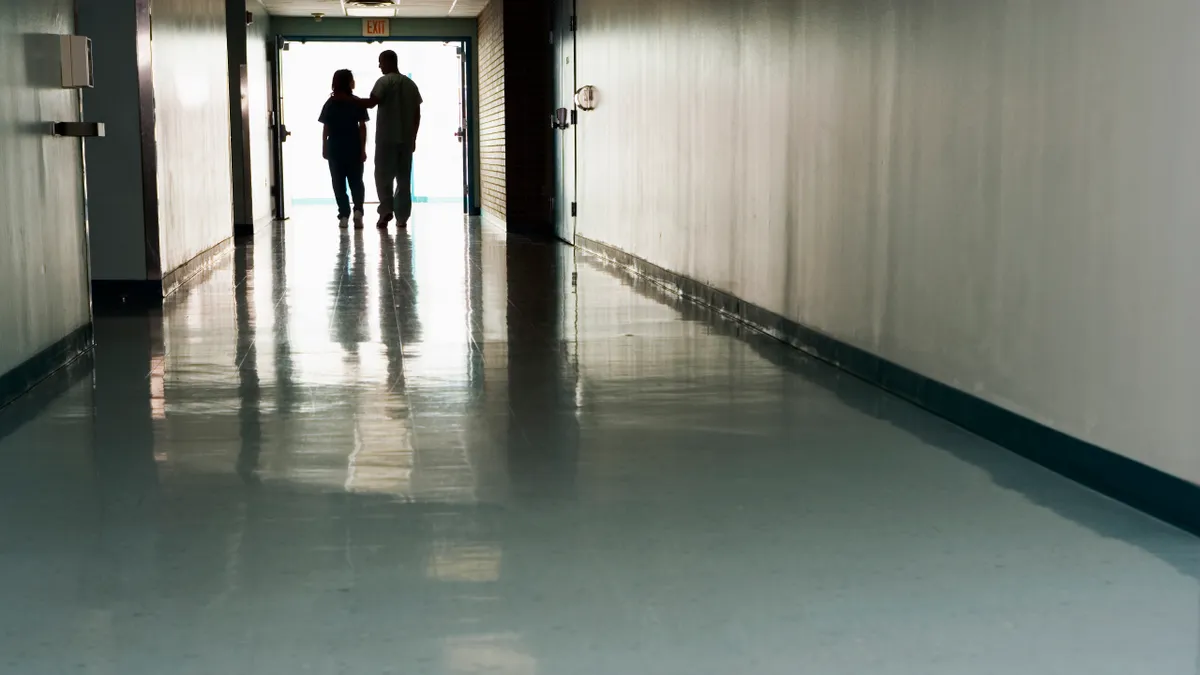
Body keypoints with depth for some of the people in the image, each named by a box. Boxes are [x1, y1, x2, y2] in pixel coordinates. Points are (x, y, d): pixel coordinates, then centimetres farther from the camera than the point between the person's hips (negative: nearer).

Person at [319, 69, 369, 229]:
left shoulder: (330, 103, 0)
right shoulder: (357, 102, -4)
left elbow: (326, 128, 1)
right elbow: (362, 127, -5)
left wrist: (324, 148, 8)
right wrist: (363, 149, -1)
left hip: (335, 148, 1)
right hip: (354, 148, -1)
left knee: (339, 183, 6)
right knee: (356, 181, 7)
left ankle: (344, 215, 1)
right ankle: (358, 210, -13)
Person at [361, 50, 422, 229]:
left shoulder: (384, 81, -6)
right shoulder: (411, 84, 13)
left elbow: (372, 102, -18)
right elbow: (417, 114, 12)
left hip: (387, 137, -5)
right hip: (406, 138, 5)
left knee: (383, 175, 1)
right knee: (404, 178, 7)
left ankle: (386, 210, -15)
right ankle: (402, 217, 5)